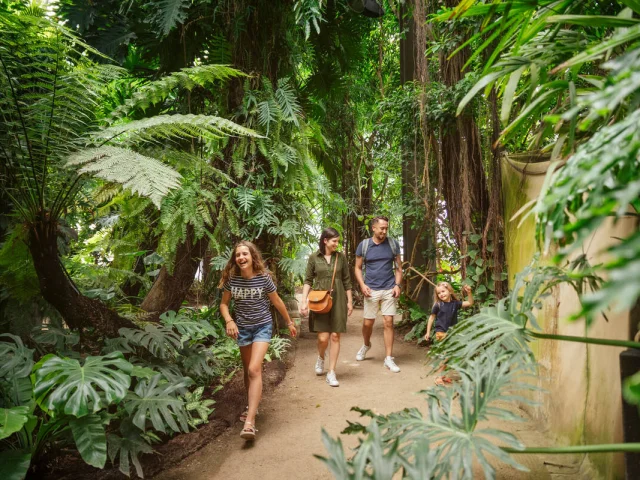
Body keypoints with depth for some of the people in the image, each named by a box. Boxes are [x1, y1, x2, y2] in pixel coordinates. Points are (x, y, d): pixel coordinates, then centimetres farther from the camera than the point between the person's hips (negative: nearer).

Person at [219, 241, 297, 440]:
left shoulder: (263, 277, -14)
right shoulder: (231, 278, -8)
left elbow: (277, 301, 0)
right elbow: (224, 304, 3)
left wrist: (289, 322, 10)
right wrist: (229, 321, -16)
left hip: (262, 326, -3)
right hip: (242, 328, 4)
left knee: (254, 370, -18)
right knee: (248, 370, 17)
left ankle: (250, 422, -21)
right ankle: (253, 403, 42)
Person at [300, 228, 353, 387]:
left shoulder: (341, 257, 3)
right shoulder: (314, 258, -1)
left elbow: (347, 281, 8)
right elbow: (308, 280, 2)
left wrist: (350, 301, 7)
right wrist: (304, 301, -5)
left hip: (338, 301, 2)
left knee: (335, 336, 1)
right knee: (323, 337, -5)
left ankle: (331, 373, 10)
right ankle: (321, 358, 30)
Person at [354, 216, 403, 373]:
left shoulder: (393, 244, 1)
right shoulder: (363, 245, -1)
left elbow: (398, 267, 7)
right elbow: (358, 268, 5)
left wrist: (397, 285, -5)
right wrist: (362, 285, -9)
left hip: (389, 289, 0)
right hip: (371, 290, 0)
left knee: (388, 322, -2)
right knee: (368, 323, 6)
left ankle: (388, 358, 6)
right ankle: (366, 345, 37)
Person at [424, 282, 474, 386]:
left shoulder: (455, 303, 2)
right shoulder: (438, 305, -6)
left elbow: (470, 303, 4)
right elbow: (431, 318, 1)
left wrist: (469, 293, -11)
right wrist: (428, 332, 1)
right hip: (441, 333, -4)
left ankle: (443, 375, 24)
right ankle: (439, 377, 0)